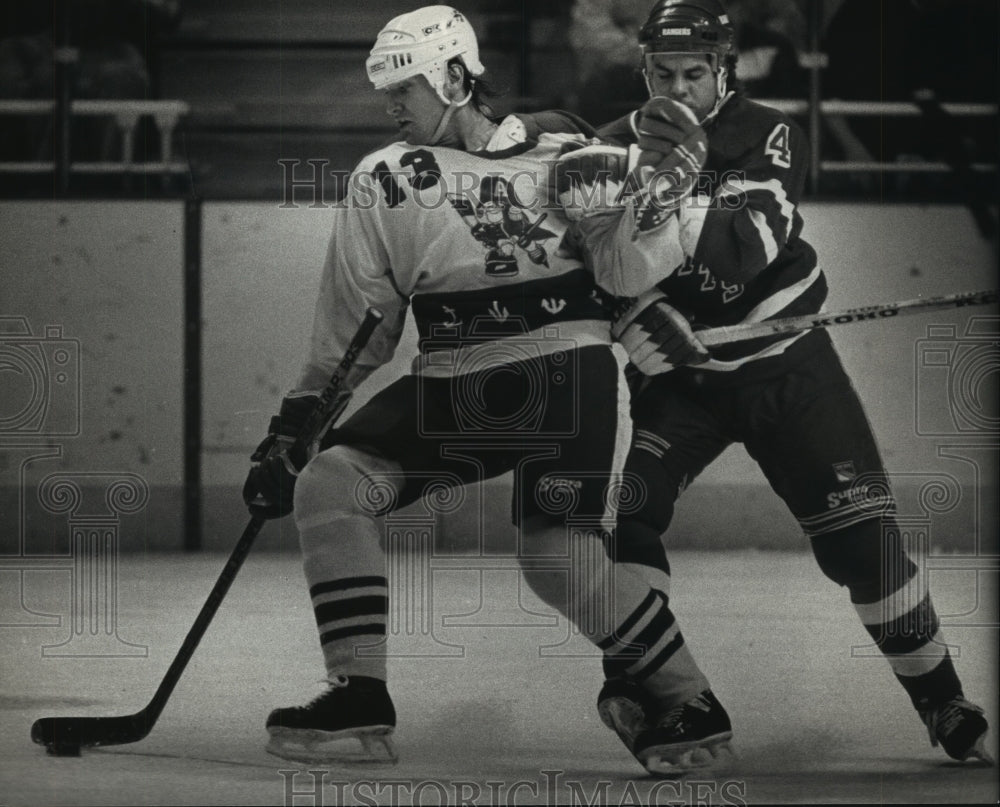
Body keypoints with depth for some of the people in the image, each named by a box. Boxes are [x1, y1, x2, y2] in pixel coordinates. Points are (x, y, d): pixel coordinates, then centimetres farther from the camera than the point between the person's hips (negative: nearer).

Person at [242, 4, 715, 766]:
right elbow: (353, 326, 12)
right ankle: (359, 704, -9)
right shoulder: (382, 182, 9)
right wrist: (291, 430, 8)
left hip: (563, 372, -4)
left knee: (561, 563, -18)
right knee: (328, 486, -12)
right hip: (450, 385, 4)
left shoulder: (565, 152, 1)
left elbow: (629, 271, 0)